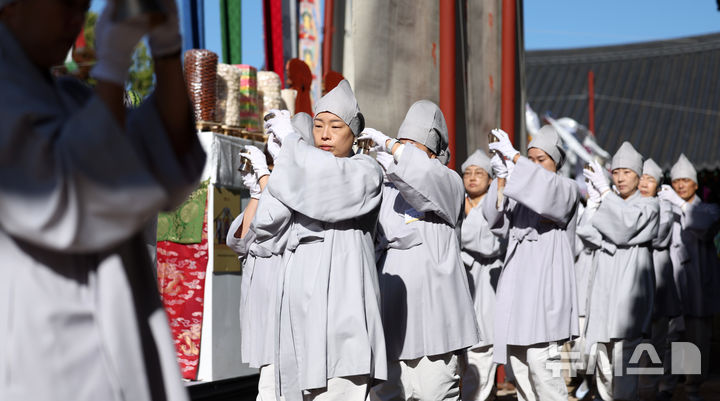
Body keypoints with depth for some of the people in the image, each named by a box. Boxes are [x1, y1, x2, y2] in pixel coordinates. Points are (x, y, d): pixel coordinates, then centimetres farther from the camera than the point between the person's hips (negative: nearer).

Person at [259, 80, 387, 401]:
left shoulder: (366, 170, 3)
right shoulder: (305, 174, 22)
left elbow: (329, 172, -21)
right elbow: (265, 228, 13)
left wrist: (289, 138, -4)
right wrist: (281, 160, 5)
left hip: (340, 303, -6)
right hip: (300, 307, 6)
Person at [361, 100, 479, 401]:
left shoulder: (449, 183, 3)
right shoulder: (386, 189, 18)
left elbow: (422, 170, -19)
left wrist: (387, 143, -5)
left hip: (431, 309, -4)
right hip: (390, 310, 4)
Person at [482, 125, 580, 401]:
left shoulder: (567, 189, 3)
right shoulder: (523, 192, 18)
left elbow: (549, 190, -22)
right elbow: (495, 218, 3)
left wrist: (513, 156, -24)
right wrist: (501, 179, -13)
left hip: (546, 283, -6)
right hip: (516, 282, 6)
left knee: (540, 359, -13)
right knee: (517, 361, 5)